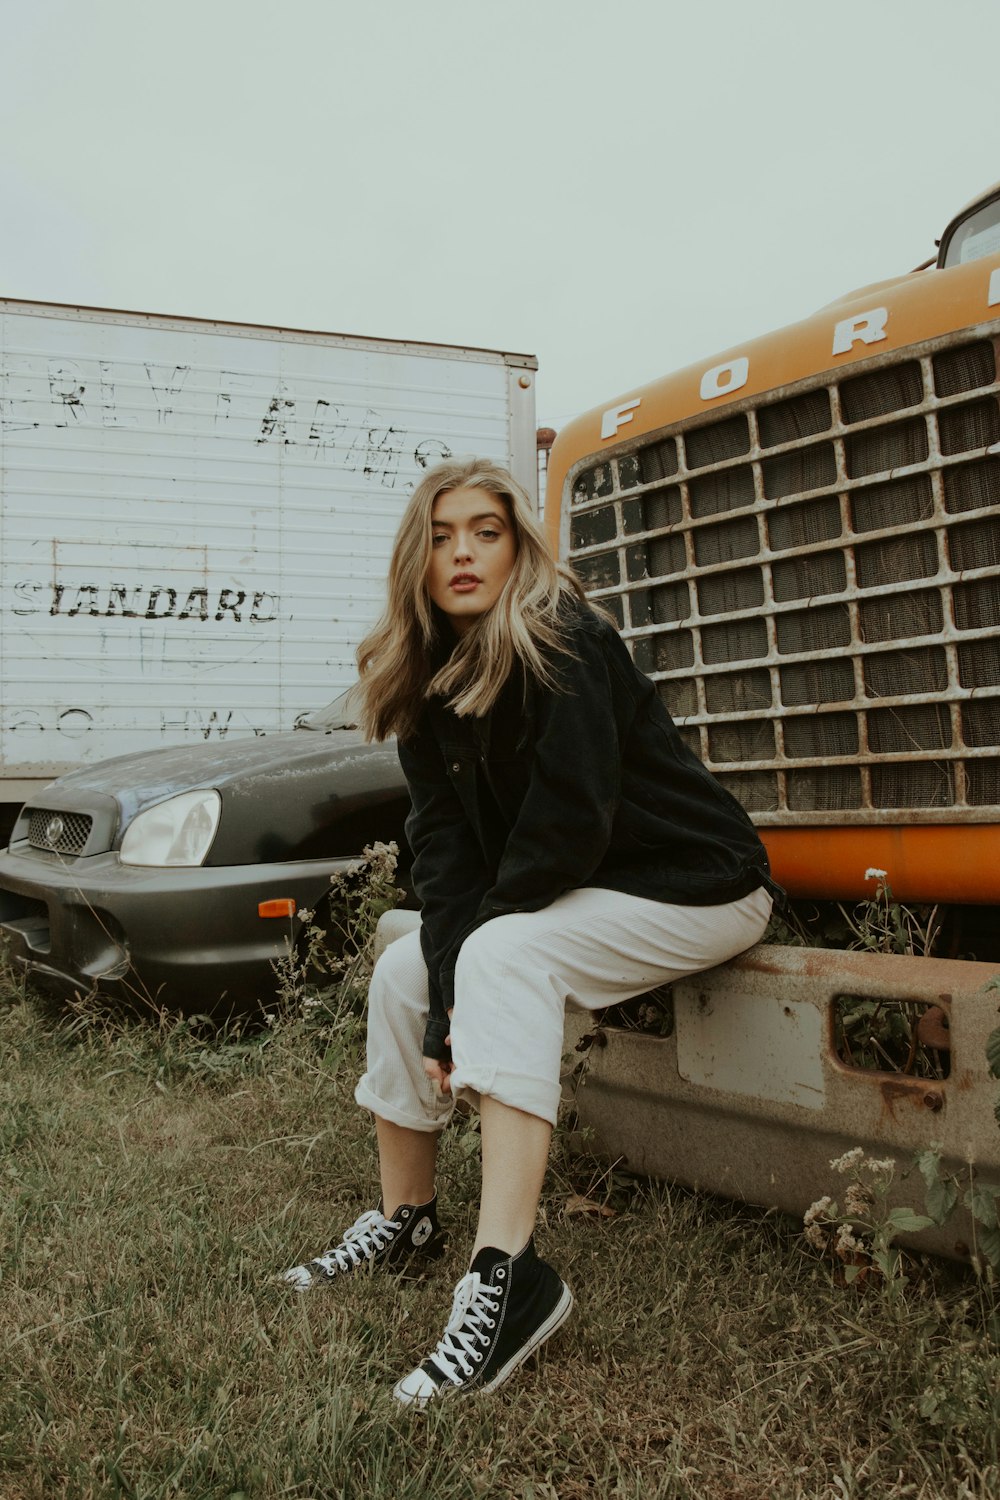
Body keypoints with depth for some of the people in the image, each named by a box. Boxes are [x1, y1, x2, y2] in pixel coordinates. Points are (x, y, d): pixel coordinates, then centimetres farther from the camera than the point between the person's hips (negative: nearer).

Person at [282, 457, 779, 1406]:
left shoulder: (563, 643, -21)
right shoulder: (431, 678, 2)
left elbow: (571, 822, -26)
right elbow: (445, 839, -4)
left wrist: (480, 928, -11)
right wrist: (446, 992, -16)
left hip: (697, 889, -8)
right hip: (576, 892, 8)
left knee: (504, 955, -30)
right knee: (404, 968, 2)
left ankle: (507, 1276, -33)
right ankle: (403, 1222, 15)